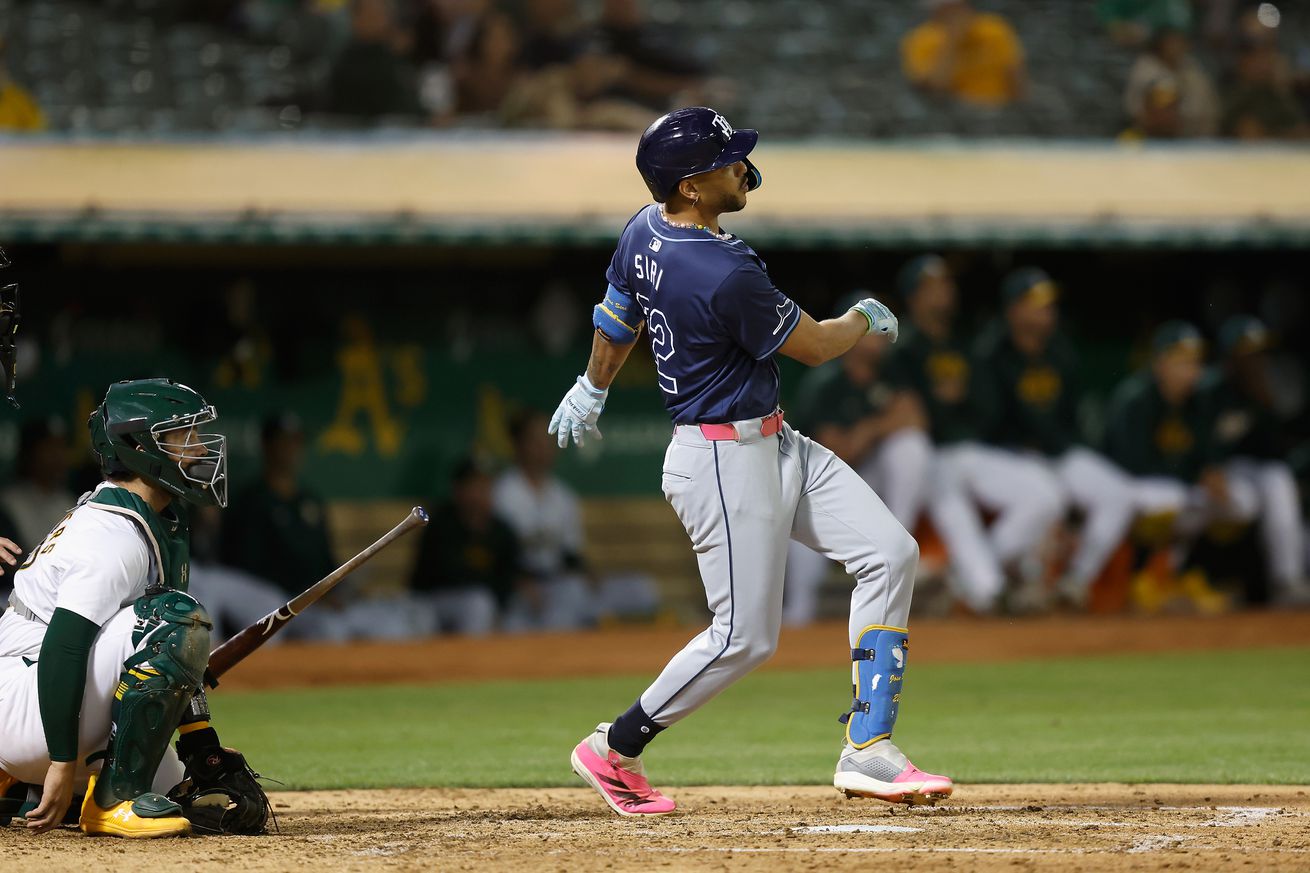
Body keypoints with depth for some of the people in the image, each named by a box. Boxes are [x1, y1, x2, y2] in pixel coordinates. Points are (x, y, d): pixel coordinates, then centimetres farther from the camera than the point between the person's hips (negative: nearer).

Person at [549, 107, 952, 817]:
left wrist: (591, 391, 37)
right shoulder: (725, 275, -27)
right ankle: (614, 749, 14)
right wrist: (864, 318, 9)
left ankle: (867, 752, 1)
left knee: (889, 554, 2)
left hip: (775, 446, 10)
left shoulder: (646, 230, 1)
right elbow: (813, 346, -13)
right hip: (724, 461, -10)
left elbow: (615, 320, 19)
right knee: (745, 637, -4)